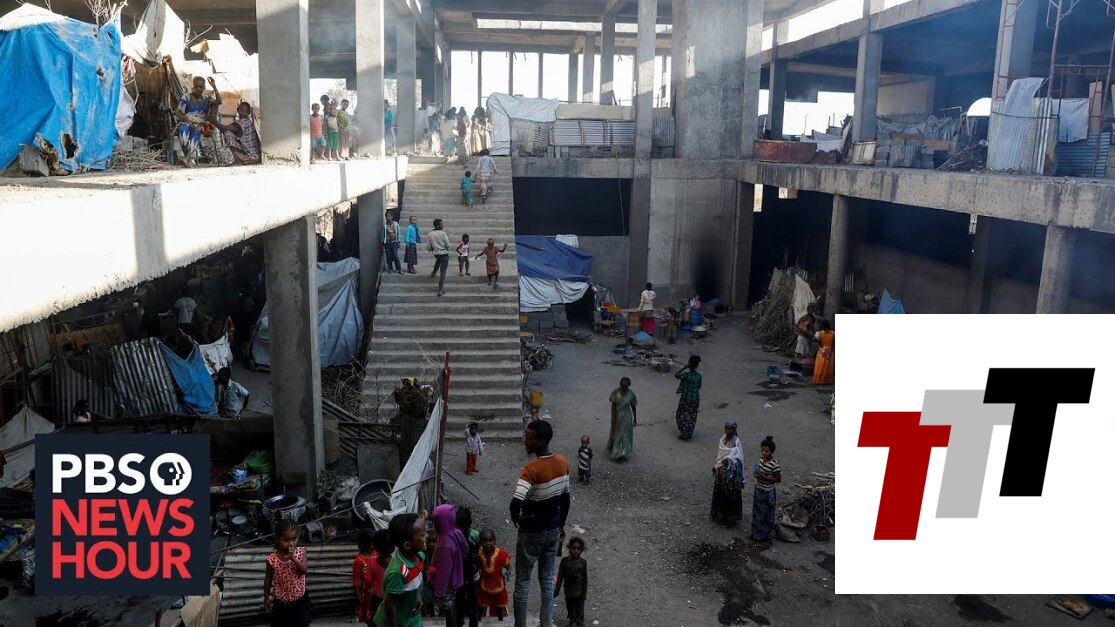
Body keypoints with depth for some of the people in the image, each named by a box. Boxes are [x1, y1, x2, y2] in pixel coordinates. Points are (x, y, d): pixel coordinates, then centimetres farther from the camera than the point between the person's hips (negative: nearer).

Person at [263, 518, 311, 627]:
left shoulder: (301, 552, -15)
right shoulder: (272, 559, -19)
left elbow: (303, 571, -24)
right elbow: (268, 579, -5)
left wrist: (293, 558, -38)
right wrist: (266, 598, 2)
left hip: (300, 598, 1)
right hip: (282, 601, -1)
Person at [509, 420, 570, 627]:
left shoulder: (531, 469, -27)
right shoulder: (563, 463, -5)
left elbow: (515, 503, -39)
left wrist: (516, 519, -17)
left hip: (532, 533, -6)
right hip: (553, 530, 6)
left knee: (523, 581, 11)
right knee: (547, 579, 18)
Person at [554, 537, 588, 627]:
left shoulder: (583, 563, -15)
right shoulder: (564, 561, -12)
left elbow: (585, 579, -8)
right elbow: (560, 576, -5)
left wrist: (584, 593, -7)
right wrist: (557, 589, -5)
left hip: (579, 592, -2)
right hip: (568, 592, 2)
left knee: (579, 609, 11)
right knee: (570, 609, 18)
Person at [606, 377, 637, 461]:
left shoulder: (631, 393, -16)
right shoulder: (615, 392, -14)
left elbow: (633, 406, -5)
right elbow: (613, 405, -8)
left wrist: (635, 419, 2)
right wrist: (613, 418, -9)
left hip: (626, 417, -2)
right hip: (616, 416, 2)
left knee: (624, 435, 9)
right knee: (615, 433, 20)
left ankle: (621, 454, 25)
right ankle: (613, 451, 43)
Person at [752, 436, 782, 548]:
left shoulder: (774, 464, -27)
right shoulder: (761, 458, -6)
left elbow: (778, 479, -19)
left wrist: (763, 477, -26)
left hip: (767, 493, -7)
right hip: (758, 489, 7)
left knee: (765, 514, 10)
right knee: (757, 512, 23)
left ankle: (765, 537, 27)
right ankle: (757, 533, 42)